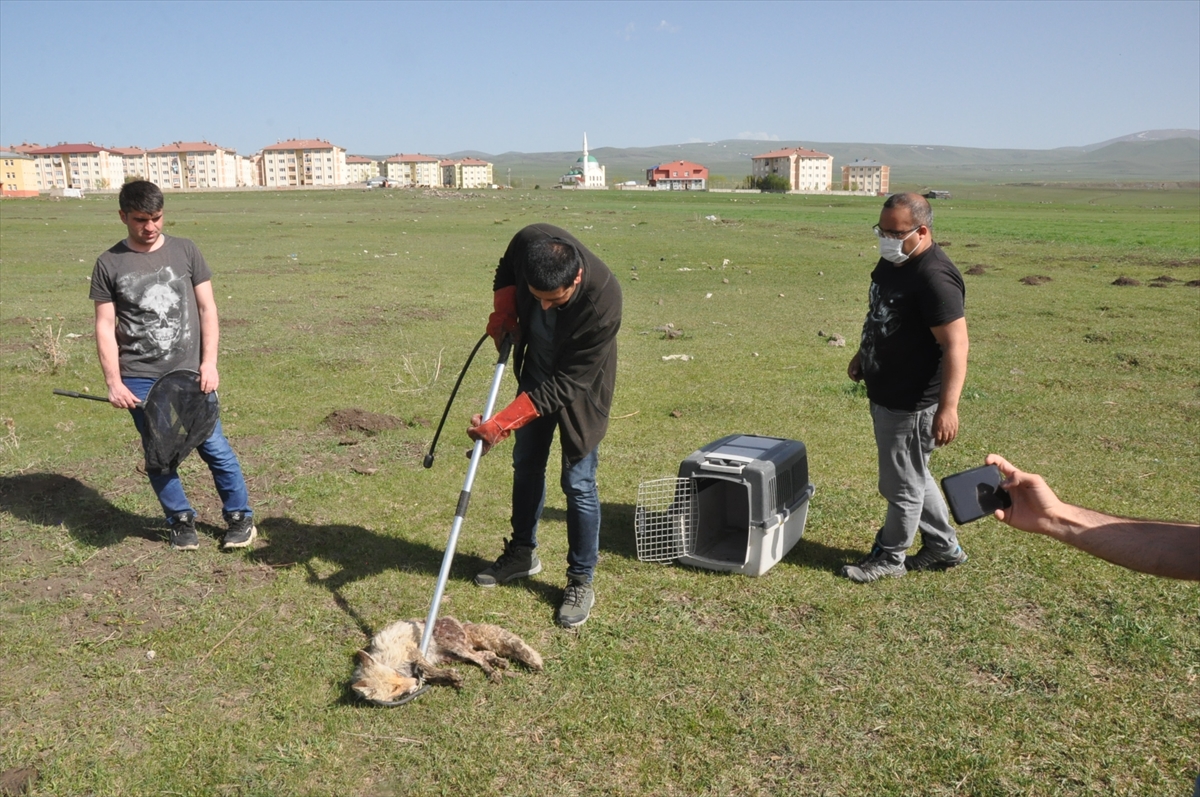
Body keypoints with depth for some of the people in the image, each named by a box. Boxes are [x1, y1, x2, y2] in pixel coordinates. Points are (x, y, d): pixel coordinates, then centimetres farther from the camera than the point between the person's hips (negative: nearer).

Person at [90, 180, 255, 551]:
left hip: (189, 373, 0)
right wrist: (114, 382, -5)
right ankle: (181, 520, 25)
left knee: (214, 447, 0)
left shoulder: (184, 251, 3)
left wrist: (209, 362, -4)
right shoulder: (109, 264, 2)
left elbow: (207, 309, 4)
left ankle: (240, 517, 16)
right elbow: (105, 327, 2)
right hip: (140, 380, 1)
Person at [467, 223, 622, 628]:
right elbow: (506, 272, 2)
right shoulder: (529, 243, -26)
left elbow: (565, 385, -33)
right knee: (526, 465, 17)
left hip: (578, 387, -5)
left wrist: (500, 424, -36)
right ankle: (522, 553, 37)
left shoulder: (602, 301, -39)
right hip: (535, 372, 6)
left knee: (577, 482, -4)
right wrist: (503, 313, -16)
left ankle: (581, 582, 14)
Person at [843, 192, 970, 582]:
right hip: (884, 395, 10)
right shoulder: (891, 261, 5)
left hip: (912, 403, -10)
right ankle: (944, 547, 37)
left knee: (901, 484, 7)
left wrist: (948, 407, -31)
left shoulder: (934, 277, -25)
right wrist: (863, 354, 23)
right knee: (912, 475, 22)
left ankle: (889, 556, 25)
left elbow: (956, 346, -28)